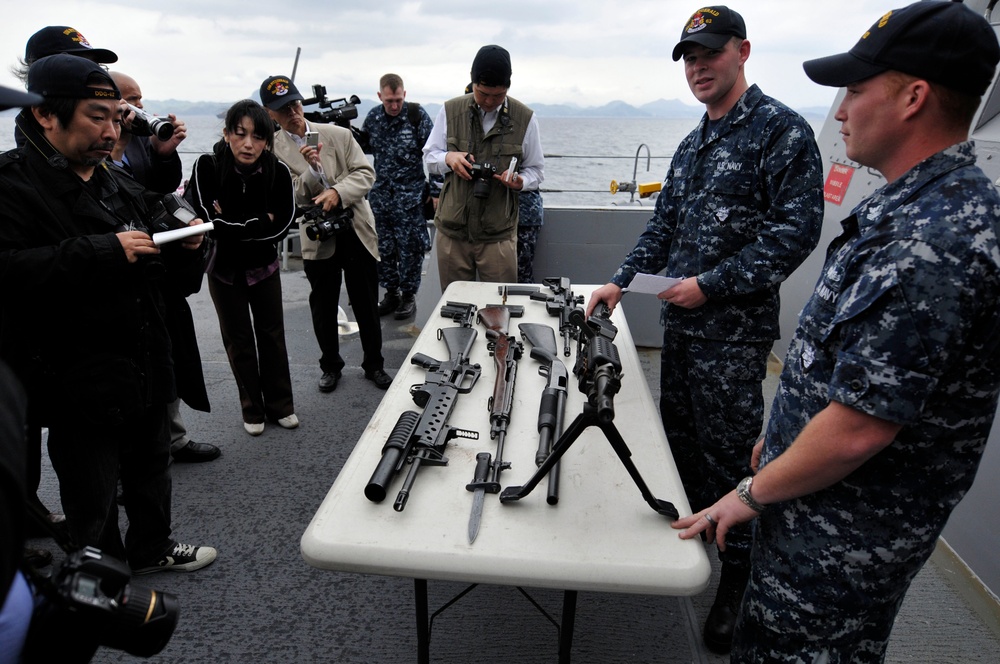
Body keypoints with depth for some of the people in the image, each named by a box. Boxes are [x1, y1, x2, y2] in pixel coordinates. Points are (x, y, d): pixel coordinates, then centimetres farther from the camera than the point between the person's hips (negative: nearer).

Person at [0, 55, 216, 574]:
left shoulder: (120, 187, 12)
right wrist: (104, 252, -31)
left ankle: (151, 547, 46)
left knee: (151, 468, 23)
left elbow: (165, 264, 20)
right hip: (79, 389, -7)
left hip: (146, 370, 8)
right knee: (92, 498, 9)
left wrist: (186, 246, -1)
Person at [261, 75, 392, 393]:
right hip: (318, 239, 0)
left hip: (356, 230, 1)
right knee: (323, 307, 12)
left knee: (367, 304, 9)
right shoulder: (274, 150, -3)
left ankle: (374, 364, 27)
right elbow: (288, 199, -8)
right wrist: (309, 169, -23)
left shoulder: (338, 134, 0)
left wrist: (337, 192, -21)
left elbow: (365, 172, -5)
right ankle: (330, 366, 33)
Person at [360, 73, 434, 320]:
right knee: (383, 247, 9)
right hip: (380, 194, 5)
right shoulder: (373, 117, 7)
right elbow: (364, 147, 20)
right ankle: (391, 293, 23)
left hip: (410, 195, -4)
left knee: (409, 248, 0)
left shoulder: (417, 115, -6)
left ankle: (408, 296, 14)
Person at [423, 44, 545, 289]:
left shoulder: (524, 118, 2)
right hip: (452, 231, 1)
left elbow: (536, 170, 8)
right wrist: (448, 158, -11)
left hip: (498, 234, -1)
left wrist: (519, 181, -15)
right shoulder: (450, 111, 5)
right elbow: (429, 156, 12)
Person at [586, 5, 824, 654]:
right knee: (679, 434, 17)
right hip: (680, 320, 8)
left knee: (730, 450, 2)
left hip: (734, 330, -8)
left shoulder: (781, 129, -9)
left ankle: (739, 572, 20)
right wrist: (622, 281, 10)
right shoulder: (693, 143, 16)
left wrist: (712, 284, -18)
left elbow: (797, 229, -16)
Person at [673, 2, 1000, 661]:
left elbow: (859, 428, -28)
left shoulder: (929, 242, -29)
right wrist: (781, 443, 17)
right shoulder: (921, 204, 6)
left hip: (849, 531, -9)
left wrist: (754, 493, -14)